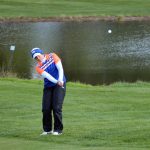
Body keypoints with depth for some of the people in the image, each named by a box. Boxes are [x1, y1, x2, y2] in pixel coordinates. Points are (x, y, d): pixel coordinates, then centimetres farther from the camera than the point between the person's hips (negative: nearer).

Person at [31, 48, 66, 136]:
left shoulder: (52, 57, -1)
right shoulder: (38, 67, -2)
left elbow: (60, 68, -9)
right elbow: (47, 76, -16)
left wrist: (60, 80, -24)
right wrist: (56, 82, -32)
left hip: (60, 85, -2)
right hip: (48, 87, 3)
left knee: (57, 107, -12)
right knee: (46, 108, -3)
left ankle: (58, 129, -5)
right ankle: (47, 129, 11)